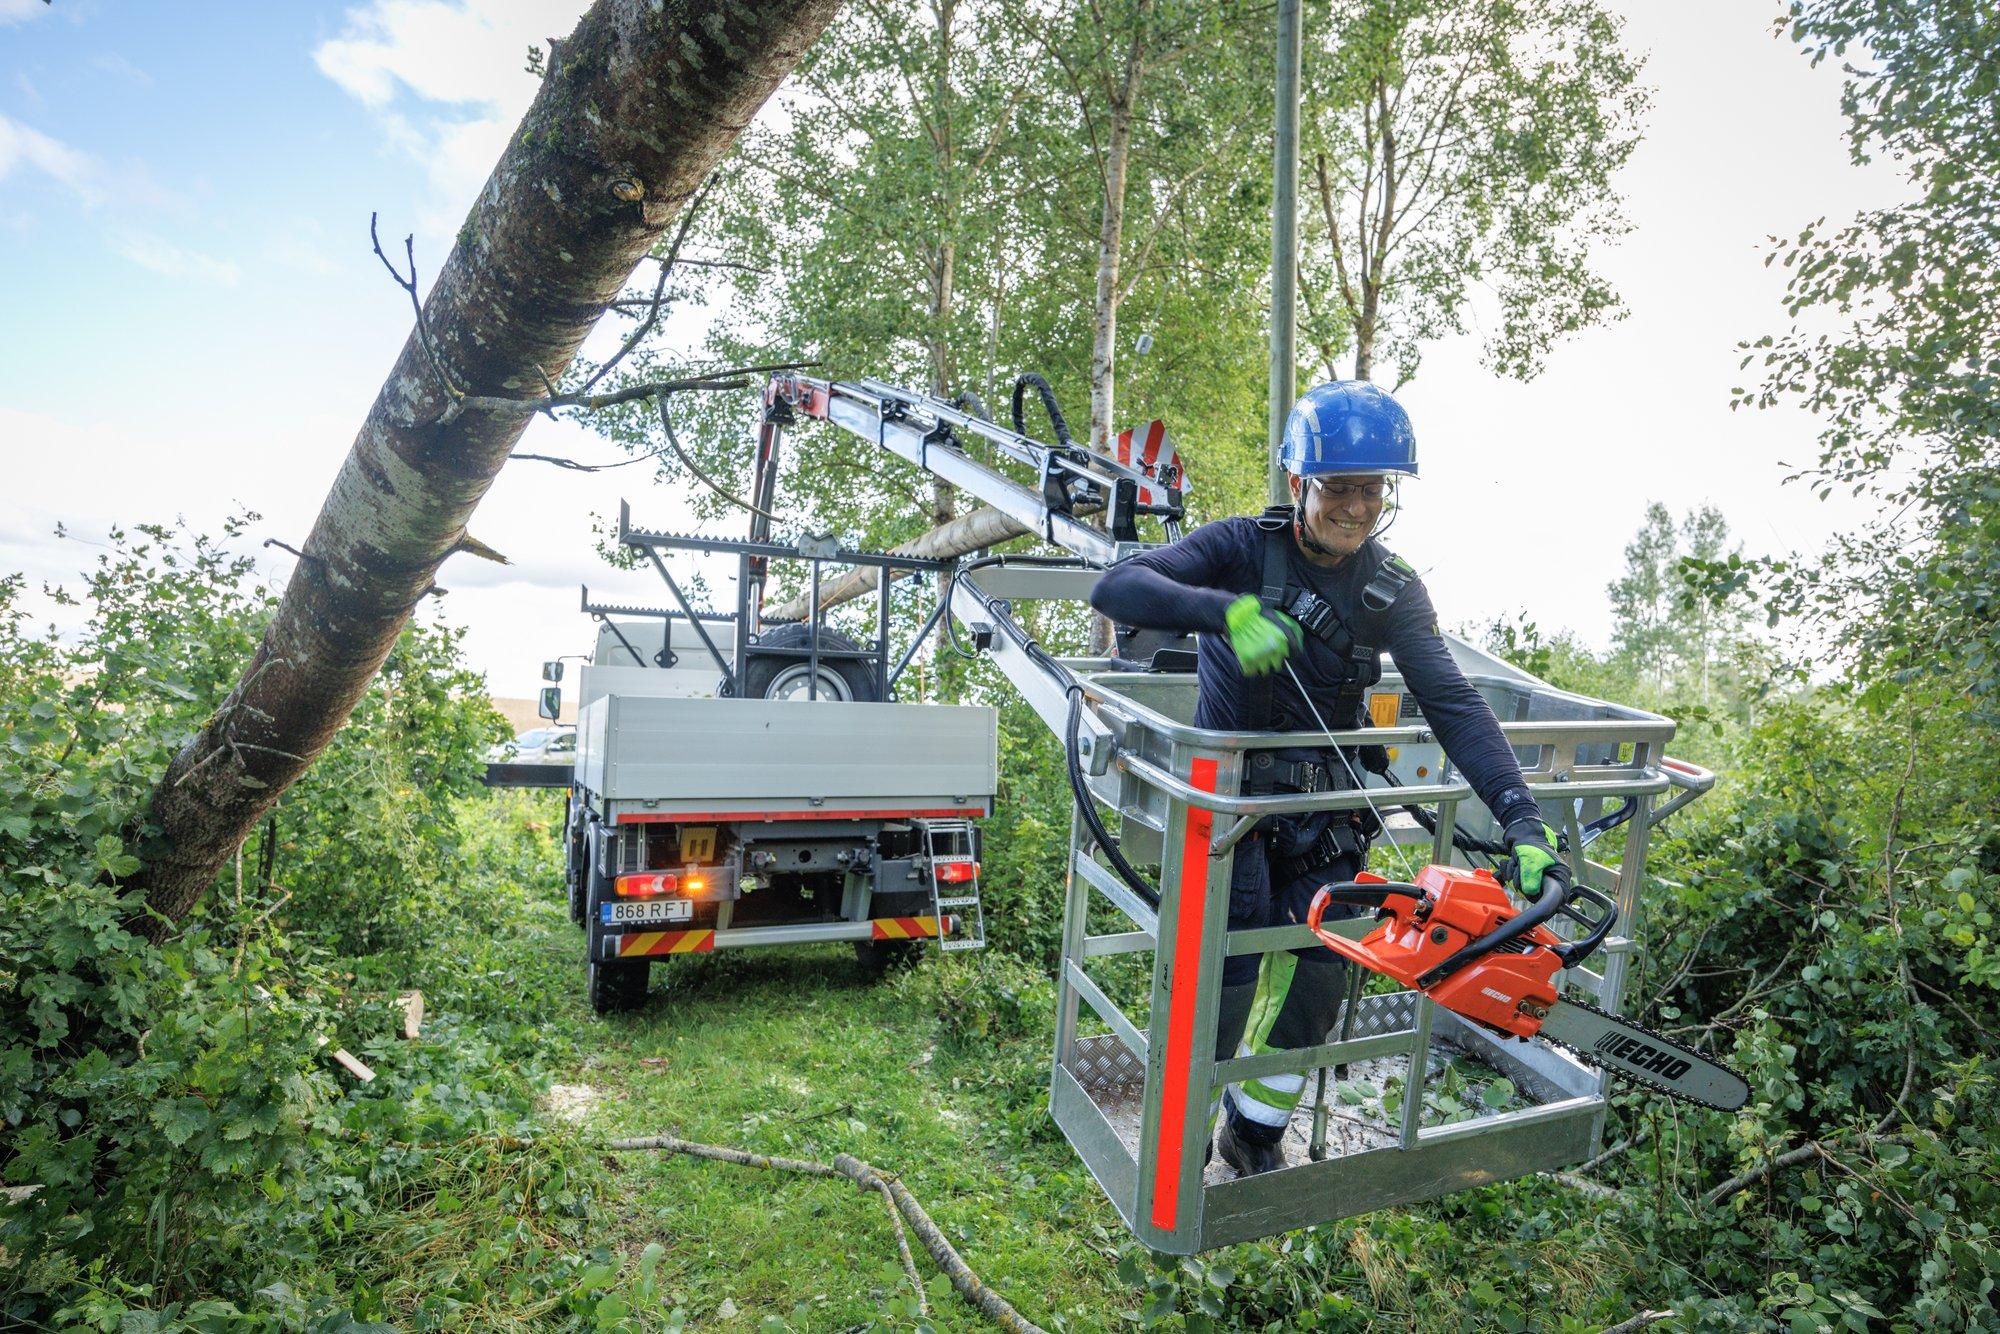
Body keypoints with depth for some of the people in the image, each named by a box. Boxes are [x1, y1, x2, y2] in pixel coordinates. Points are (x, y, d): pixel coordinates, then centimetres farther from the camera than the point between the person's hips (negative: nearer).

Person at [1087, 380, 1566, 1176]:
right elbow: (1115, 587, -25)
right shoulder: (1242, 548, -12)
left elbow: (1455, 708, -11)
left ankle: (1256, 1132, 24)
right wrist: (1225, 611, -41)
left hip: (1325, 806, 4)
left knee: (1316, 974, -2)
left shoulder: (1392, 592, -2)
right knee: (1225, 975, -9)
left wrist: (1522, 819, -23)